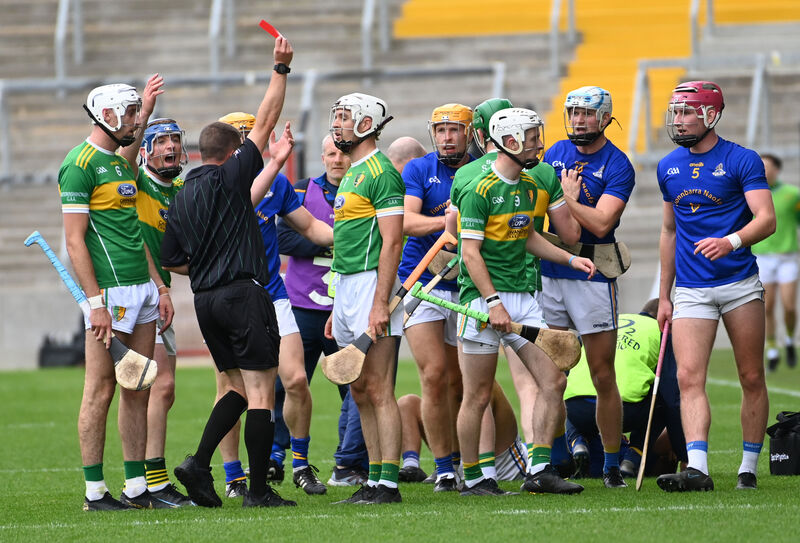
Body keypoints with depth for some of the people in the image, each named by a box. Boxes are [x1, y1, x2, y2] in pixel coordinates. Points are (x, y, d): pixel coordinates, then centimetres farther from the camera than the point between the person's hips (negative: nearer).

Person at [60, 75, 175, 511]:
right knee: (101, 389, -5)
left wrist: (159, 288, 18)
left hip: (140, 288, 9)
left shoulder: (122, 162, 19)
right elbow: (75, 241, -14)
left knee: (137, 390, 8)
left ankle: (137, 487, 12)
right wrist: (96, 303, -19)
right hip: (110, 291, -9)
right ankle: (95, 491, -1)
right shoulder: (80, 164, -9)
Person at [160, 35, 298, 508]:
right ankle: (259, 489, -5)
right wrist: (281, 69, -1)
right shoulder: (231, 177, -6)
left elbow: (170, 261, 14)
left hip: (206, 300, 7)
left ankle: (199, 464, 1)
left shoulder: (180, 199, 13)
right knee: (261, 390, -3)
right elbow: (266, 122, -6)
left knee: (241, 387, 17)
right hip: (244, 292, -7)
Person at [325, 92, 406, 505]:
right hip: (345, 286, 10)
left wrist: (380, 302, -24)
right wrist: (337, 309, 22)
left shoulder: (380, 173, -11)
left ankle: (388, 484, -10)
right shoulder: (351, 174, 19)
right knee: (360, 392, 10)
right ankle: (374, 481, 13)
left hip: (370, 285, -10)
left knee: (378, 390, -10)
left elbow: (392, 242, -17)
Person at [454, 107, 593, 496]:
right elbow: (470, 252, -15)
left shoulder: (528, 186, 13)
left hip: (521, 296, 8)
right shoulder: (479, 190, -12)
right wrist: (493, 302, -22)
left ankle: (539, 471, 3)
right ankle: (472, 479, 9)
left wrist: (570, 259, 17)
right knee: (478, 395, -1)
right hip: (482, 299, -8)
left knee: (553, 380, -1)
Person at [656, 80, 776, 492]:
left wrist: (731, 241, -33)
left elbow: (766, 220, -13)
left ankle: (749, 467, 13)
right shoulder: (668, 168, 11)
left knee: (752, 379, 3)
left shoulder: (742, 161, -4)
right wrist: (664, 296, 19)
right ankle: (697, 468, -21)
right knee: (689, 378, -13)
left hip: (740, 285, -3)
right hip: (691, 290, 3)